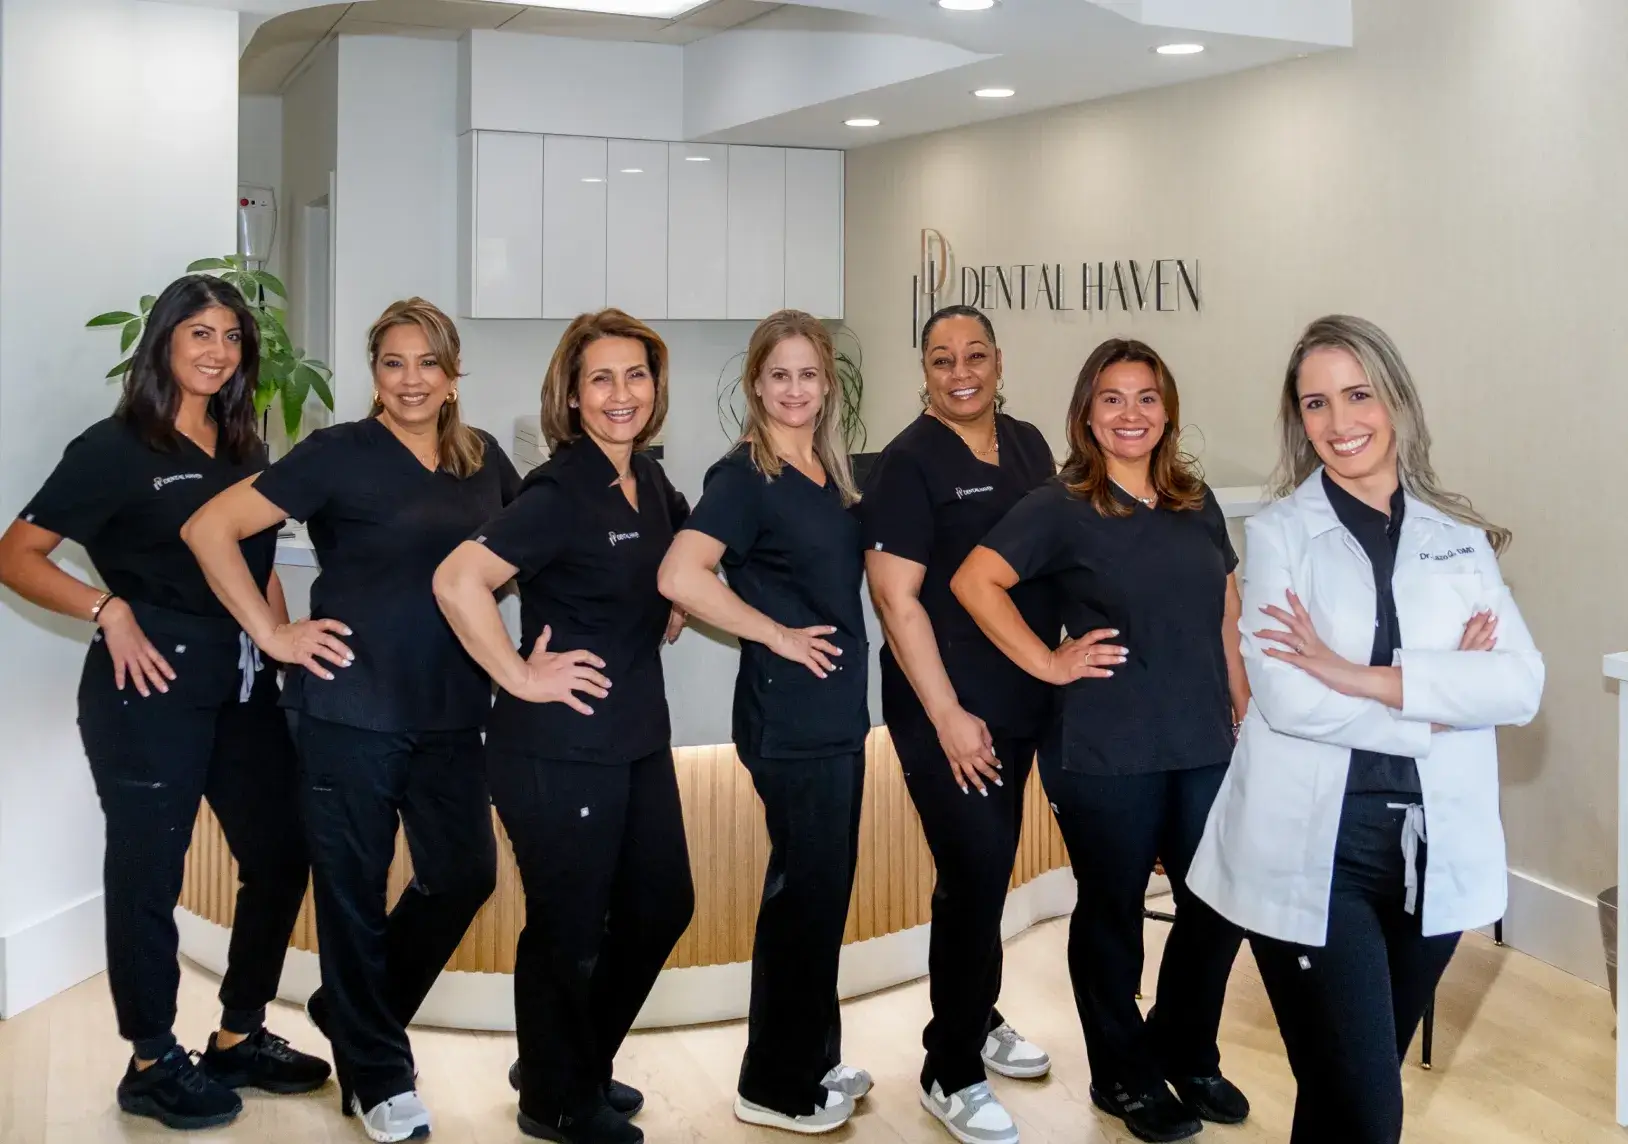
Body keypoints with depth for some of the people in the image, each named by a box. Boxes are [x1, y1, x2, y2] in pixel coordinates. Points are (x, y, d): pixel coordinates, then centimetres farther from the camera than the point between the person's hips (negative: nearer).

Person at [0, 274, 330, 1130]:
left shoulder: (243, 450, 13)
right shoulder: (115, 448, -5)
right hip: (150, 687, -7)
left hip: (244, 685, 7)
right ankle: (152, 1064, 17)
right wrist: (109, 610, -18)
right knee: (149, 872, 3)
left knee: (281, 856, 9)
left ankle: (240, 1037, 26)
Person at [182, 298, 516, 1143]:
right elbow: (210, 528, -10)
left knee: (465, 874, 8)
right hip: (352, 710, -5)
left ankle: (351, 1012, 32)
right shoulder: (339, 453, -7)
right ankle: (378, 1075, 24)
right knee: (354, 891, 5)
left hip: (450, 712, 5)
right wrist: (272, 633, -12)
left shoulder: (482, 458, 8)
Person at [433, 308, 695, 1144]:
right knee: (569, 926, 7)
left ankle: (583, 1064, 39)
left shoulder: (650, 482, 7)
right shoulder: (559, 492, -18)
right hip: (560, 747, -8)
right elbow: (457, 581, -29)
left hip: (639, 736, 9)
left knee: (661, 904, 18)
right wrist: (519, 676, -23)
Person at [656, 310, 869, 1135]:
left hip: (836, 710, 8)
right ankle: (775, 1086, 14)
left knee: (826, 890, 15)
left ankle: (814, 1060, 29)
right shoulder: (744, 475, -13)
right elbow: (679, 577, -27)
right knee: (803, 892, 0)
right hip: (789, 716, -8)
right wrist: (776, 635, -18)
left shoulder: (830, 474, 11)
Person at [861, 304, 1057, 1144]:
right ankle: (951, 1073, 10)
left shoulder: (1029, 445, 8)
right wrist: (948, 716, -18)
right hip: (947, 708, -7)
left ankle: (979, 1018, 37)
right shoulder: (908, 463, -12)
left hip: (1023, 699, 7)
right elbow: (897, 601, -16)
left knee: (992, 865, 18)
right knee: (974, 874, -5)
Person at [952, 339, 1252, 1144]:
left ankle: (1187, 1055, 32)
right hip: (1106, 755, -5)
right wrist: (1047, 662, -14)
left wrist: (1245, 713, 12)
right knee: (1112, 912, 8)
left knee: (1220, 905, 8)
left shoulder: (1197, 503, 11)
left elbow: (1227, 614, 17)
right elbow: (974, 581, -14)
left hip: (1205, 746, 5)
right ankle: (1124, 1077, 27)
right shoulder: (1061, 506, -6)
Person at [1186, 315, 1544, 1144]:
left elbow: (1521, 683, -8)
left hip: (1434, 854, 3)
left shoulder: (1460, 538, 8)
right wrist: (1435, 704, -10)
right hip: (1312, 855, -3)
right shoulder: (1277, 533, 0)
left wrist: (1363, 677, -17)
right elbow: (1284, 696, -14)